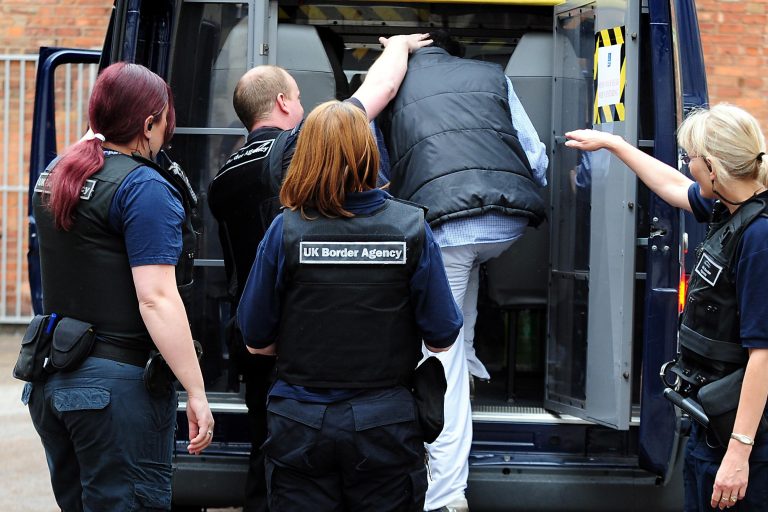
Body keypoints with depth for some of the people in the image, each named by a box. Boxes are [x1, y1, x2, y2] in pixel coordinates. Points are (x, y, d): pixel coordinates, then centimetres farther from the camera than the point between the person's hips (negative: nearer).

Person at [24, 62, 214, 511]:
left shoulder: (55, 174, 10)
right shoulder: (144, 188, -15)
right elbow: (156, 299, -21)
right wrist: (197, 393, -19)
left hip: (51, 382, 8)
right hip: (118, 383, -8)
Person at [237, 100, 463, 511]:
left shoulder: (287, 230, -7)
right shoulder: (411, 228, -6)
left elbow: (257, 342, -1)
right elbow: (442, 338, -3)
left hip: (301, 427, 0)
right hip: (386, 422, 0)